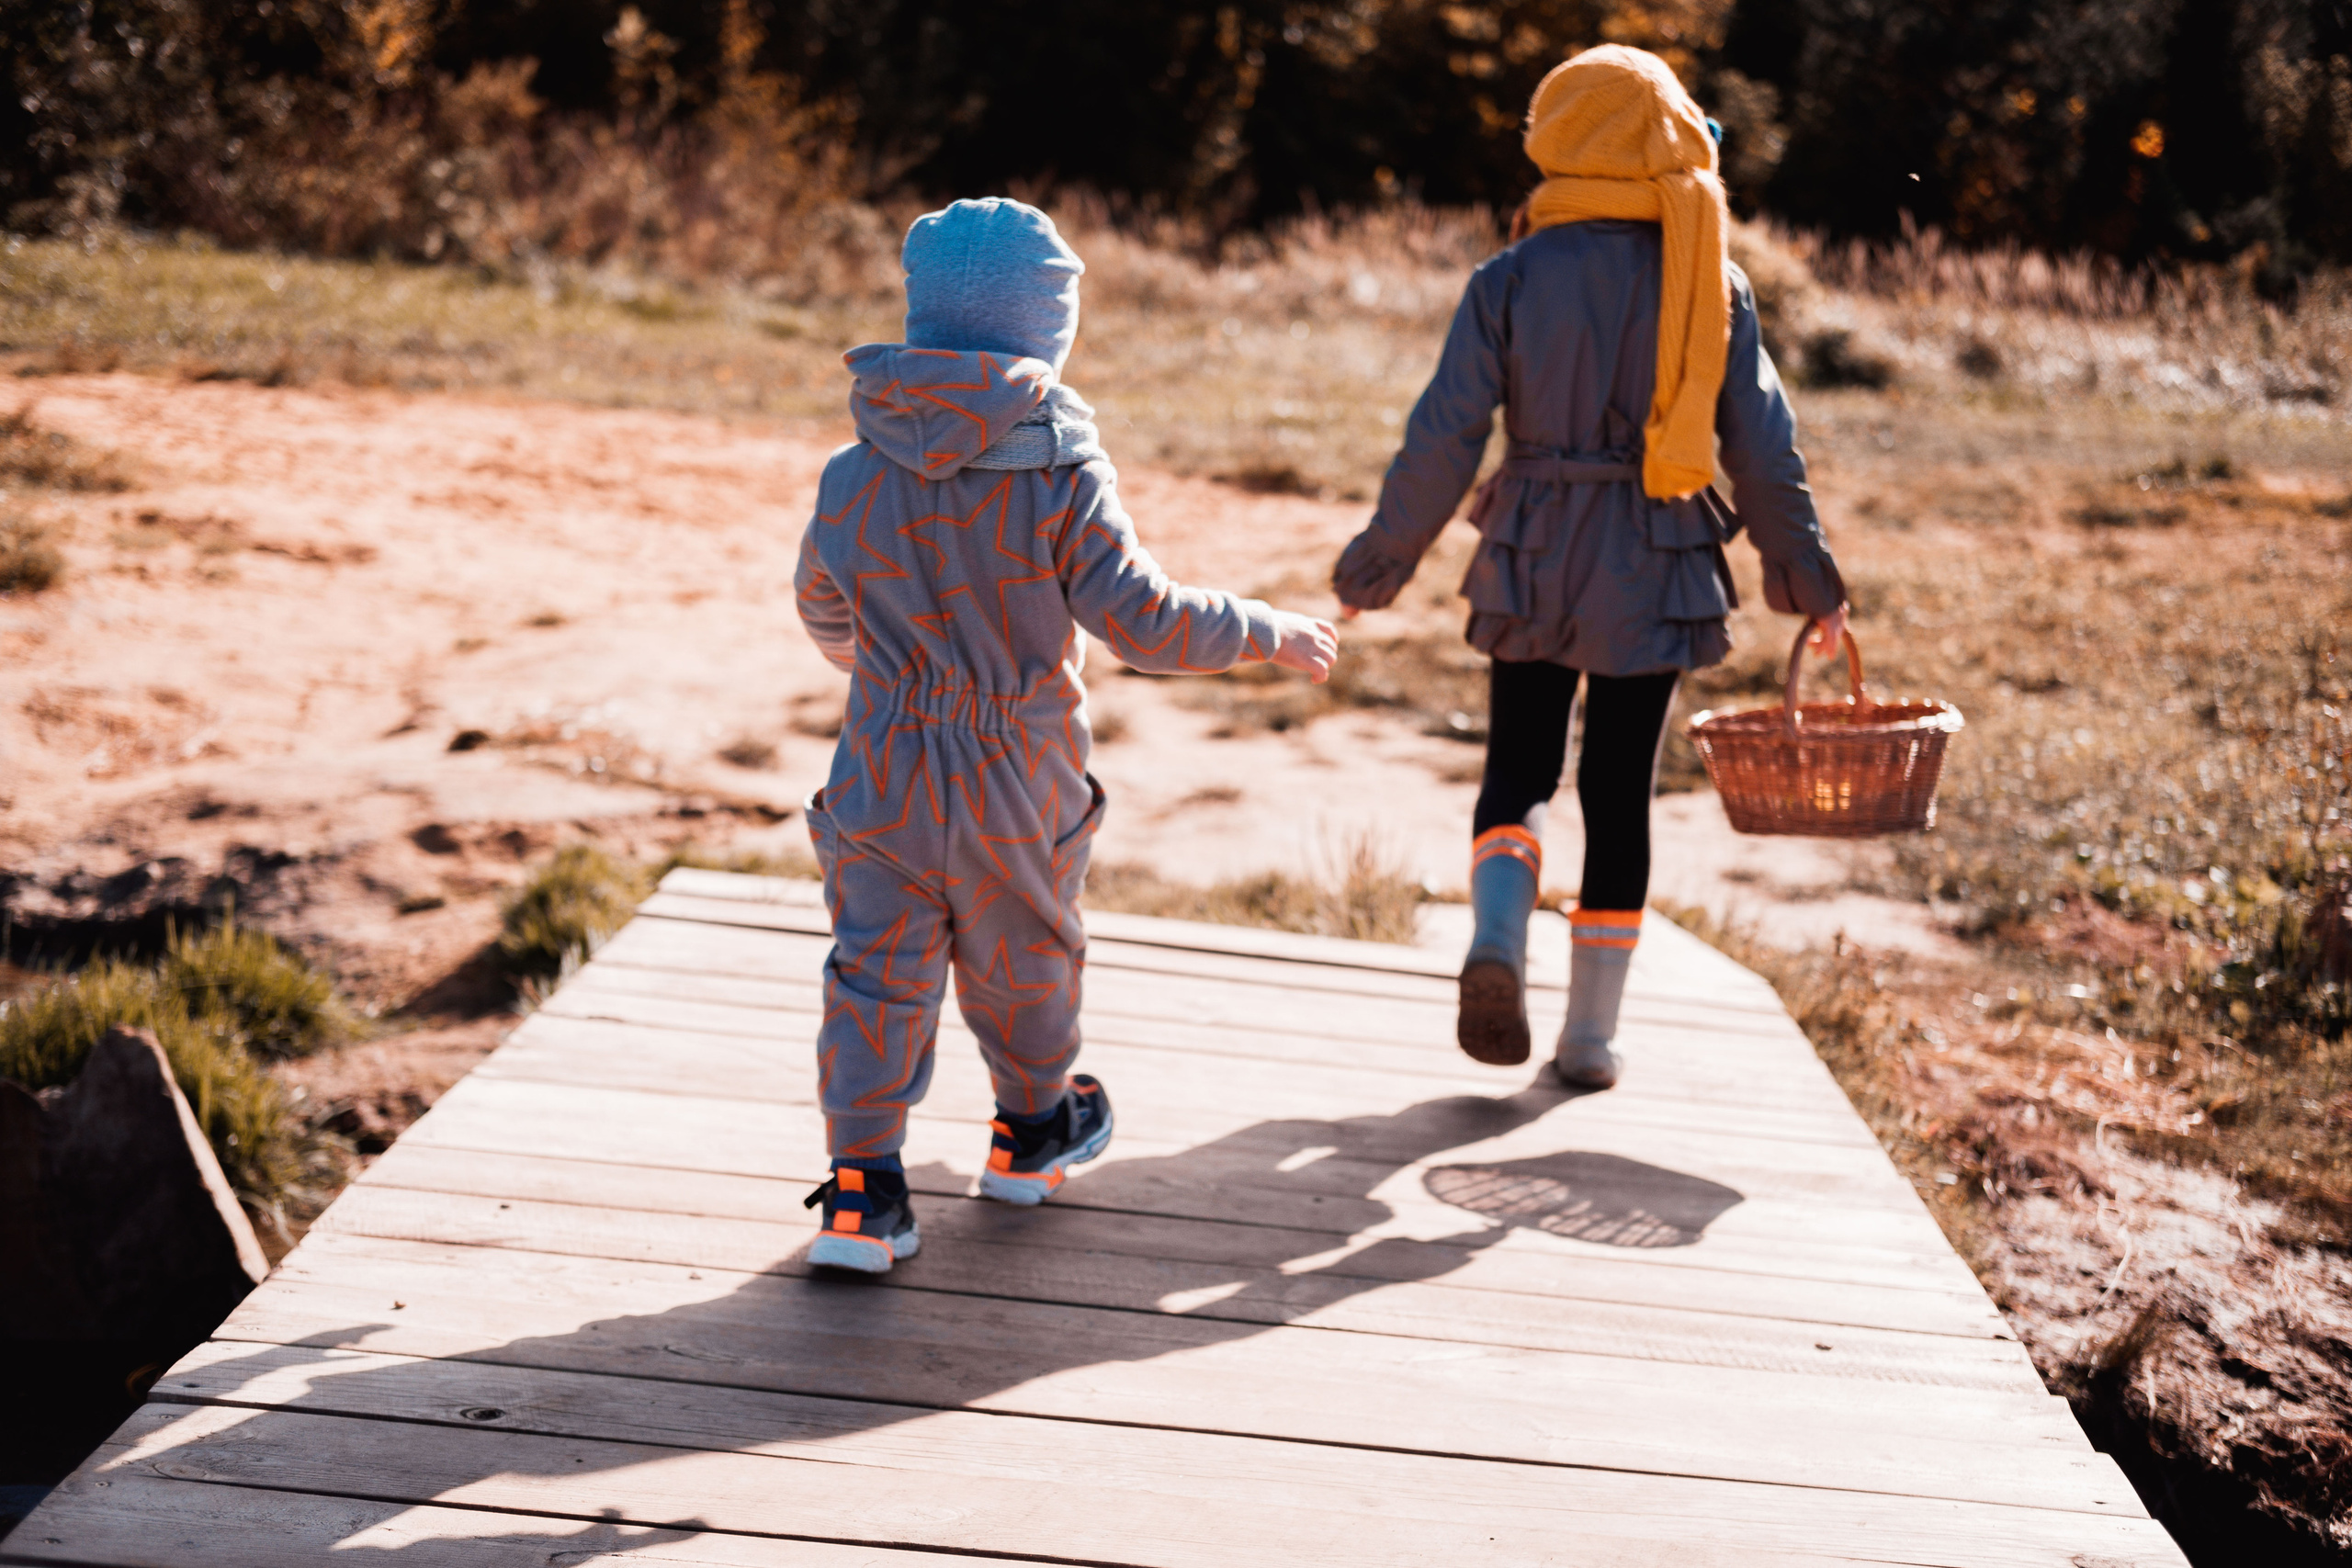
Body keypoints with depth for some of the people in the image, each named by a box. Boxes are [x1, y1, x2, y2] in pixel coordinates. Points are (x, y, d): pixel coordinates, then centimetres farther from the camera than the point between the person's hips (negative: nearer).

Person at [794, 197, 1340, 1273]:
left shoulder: (854, 476, -4)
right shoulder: (1061, 478, -16)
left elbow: (821, 608, 13)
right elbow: (1145, 622, -17)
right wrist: (1270, 635, -3)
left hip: (885, 774, 2)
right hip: (1021, 781, -2)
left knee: (877, 974, 5)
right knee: (1022, 959, 19)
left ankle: (861, 1187, -1)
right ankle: (1032, 1131, 41)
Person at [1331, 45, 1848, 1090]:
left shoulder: (1512, 280, -7)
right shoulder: (1710, 284, -3)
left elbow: (1444, 438, -8)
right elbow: (1763, 447, 0)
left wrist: (1379, 563, 3)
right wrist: (1809, 582, 11)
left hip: (1533, 564, -1)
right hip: (1654, 574, 1)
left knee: (1519, 767, 15)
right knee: (1620, 792, 10)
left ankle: (1498, 940, -13)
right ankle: (1590, 1039, 14)